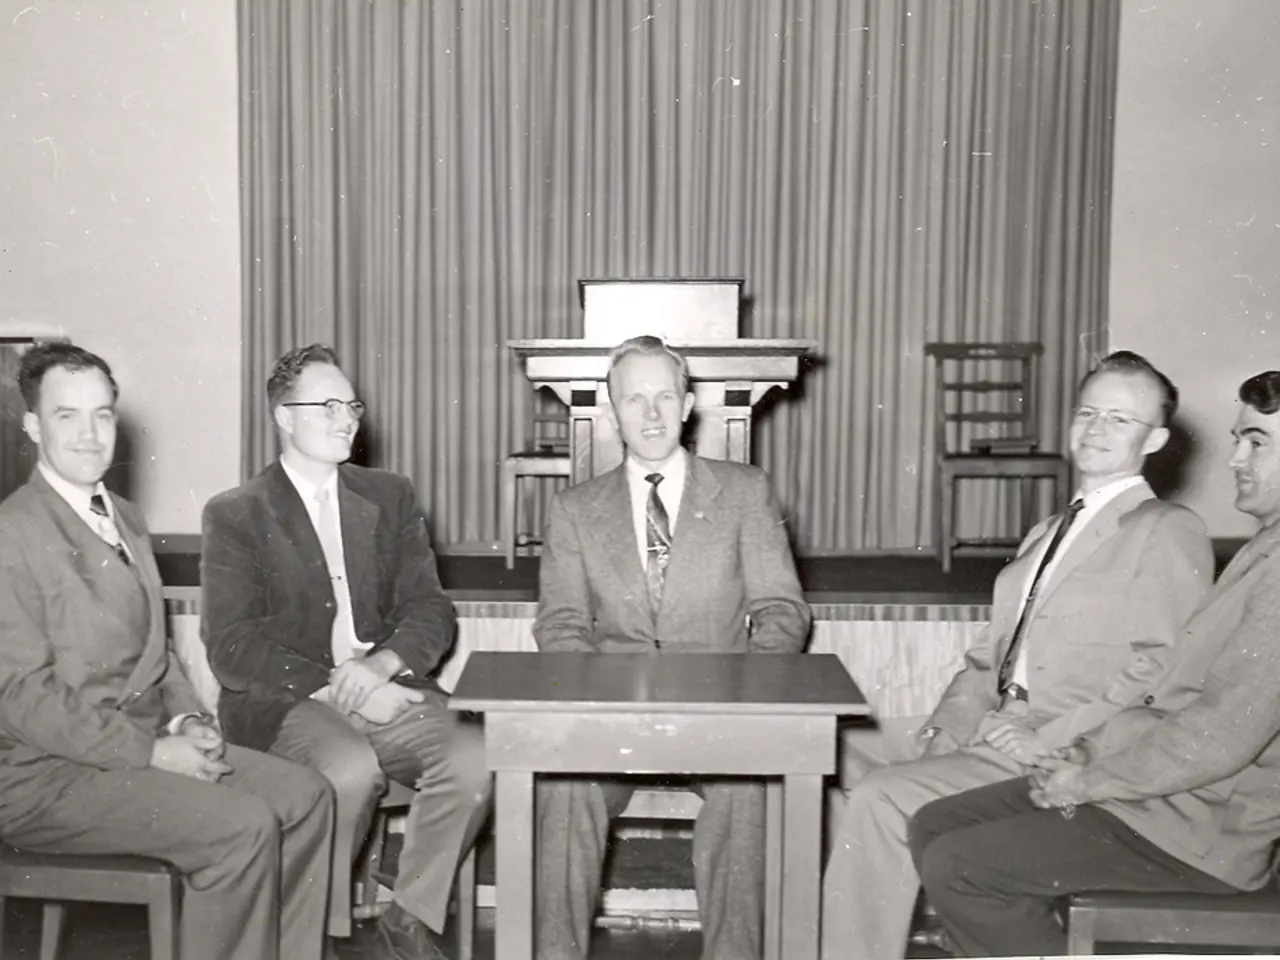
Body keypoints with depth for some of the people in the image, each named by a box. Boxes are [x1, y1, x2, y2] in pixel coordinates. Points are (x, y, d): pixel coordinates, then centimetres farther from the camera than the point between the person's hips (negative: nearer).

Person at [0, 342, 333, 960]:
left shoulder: (127, 521, 15)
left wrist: (186, 720, 1)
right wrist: (152, 752, -19)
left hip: (147, 742, 8)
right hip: (50, 775, -8)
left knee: (304, 797, -4)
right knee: (242, 827, -23)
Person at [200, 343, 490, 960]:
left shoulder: (390, 498, 14)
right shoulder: (234, 515, 3)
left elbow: (431, 611, 7)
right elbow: (232, 648, -7)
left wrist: (382, 664, -15)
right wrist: (339, 684, -18)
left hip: (383, 689, 3)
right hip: (283, 702, -3)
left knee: (474, 758, -24)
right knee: (351, 769, -33)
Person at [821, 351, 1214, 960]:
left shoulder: (1170, 533, -1)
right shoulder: (1044, 537, 24)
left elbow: (1162, 677, -13)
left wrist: (1047, 741, -18)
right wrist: (947, 728, 4)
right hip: (996, 745, 7)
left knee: (880, 801, -23)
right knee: (852, 804, -13)